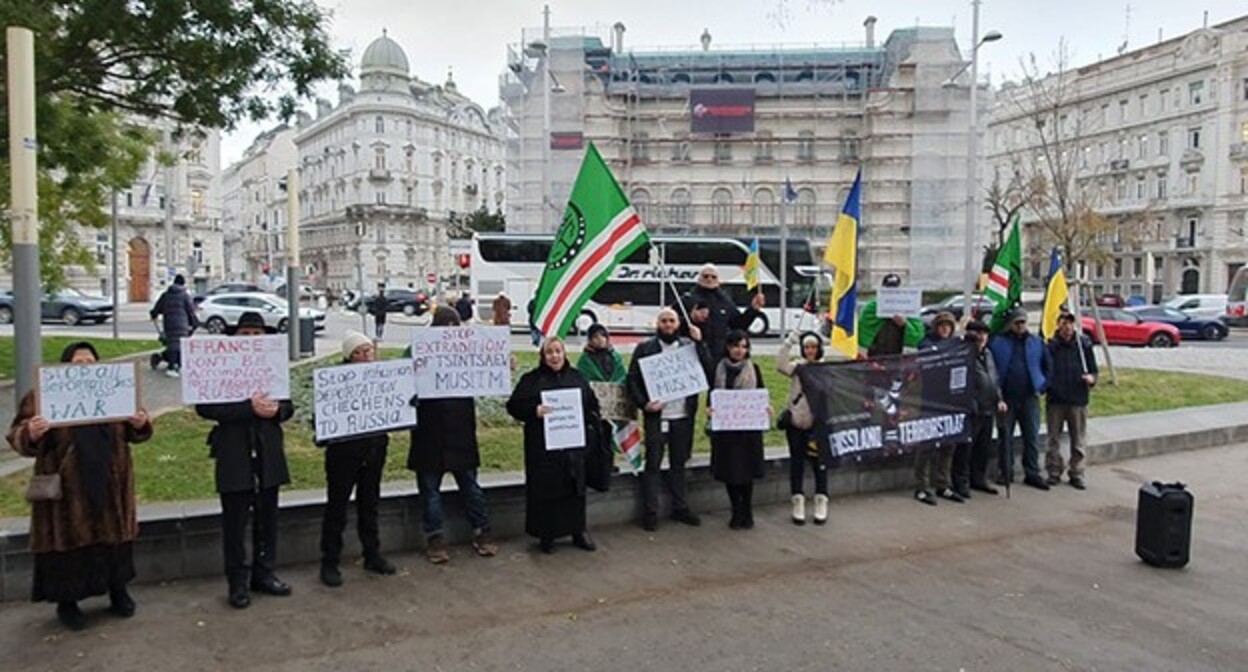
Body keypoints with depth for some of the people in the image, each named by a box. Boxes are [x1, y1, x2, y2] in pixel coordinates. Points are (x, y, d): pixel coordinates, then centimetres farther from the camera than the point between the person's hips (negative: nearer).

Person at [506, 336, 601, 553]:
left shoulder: (577, 378, 12)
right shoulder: (532, 379, 1)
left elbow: (593, 405, 18)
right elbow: (513, 405, -4)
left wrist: (588, 426, 3)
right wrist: (534, 411, -20)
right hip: (542, 447, -3)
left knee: (576, 488, 7)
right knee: (545, 490, 1)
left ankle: (579, 532, 21)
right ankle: (546, 536, 13)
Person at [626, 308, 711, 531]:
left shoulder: (688, 345, 9)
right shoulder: (644, 348, 2)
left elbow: (707, 369, -3)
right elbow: (631, 380, -1)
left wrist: (699, 342, -9)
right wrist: (643, 403, -14)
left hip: (683, 416, 3)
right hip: (656, 416, -3)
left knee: (679, 463, 13)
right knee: (652, 464, 0)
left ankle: (680, 508, 24)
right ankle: (650, 512, 7)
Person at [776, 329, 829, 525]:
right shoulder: (797, 367, 2)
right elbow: (780, 365, -17)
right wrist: (790, 341, -20)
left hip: (818, 424, -1)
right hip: (796, 423, 1)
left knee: (820, 463, 6)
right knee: (796, 463, 8)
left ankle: (821, 504, 18)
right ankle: (798, 503, 19)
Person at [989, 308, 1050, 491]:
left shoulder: (1036, 342, 7)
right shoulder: (998, 342, 0)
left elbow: (1047, 366, 14)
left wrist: (1042, 386, 6)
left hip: (1030, 397, 1)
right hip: (1006, 397, -1)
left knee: (1031, 436, 3)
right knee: (1005, 436, 5)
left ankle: (1032, 473, 11)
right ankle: (1006, 472, 15)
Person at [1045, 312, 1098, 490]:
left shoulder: (1084, 344, 2)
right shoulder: (1050, 345, -2)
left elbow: (1093, 369, 8)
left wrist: (1091, 378, -12)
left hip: (1078, 399, 1)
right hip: (1055, 399, -1)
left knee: (1078, 440, 8)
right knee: (1054, 439, 7)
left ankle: (1076, 474, 17)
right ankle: (1054, 472, 18)